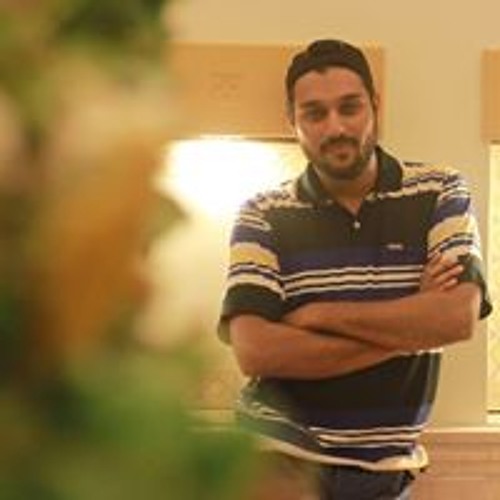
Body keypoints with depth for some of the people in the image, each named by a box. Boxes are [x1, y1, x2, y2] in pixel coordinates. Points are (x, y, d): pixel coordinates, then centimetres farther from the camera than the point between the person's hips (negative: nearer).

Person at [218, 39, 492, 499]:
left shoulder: (440, 194, -2)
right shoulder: (263, 217, -5)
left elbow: (459, 317, -16)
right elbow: (254, 352, -18)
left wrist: (320, 315, -15)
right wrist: (409, 329, -16)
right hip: (280, 459, -2)